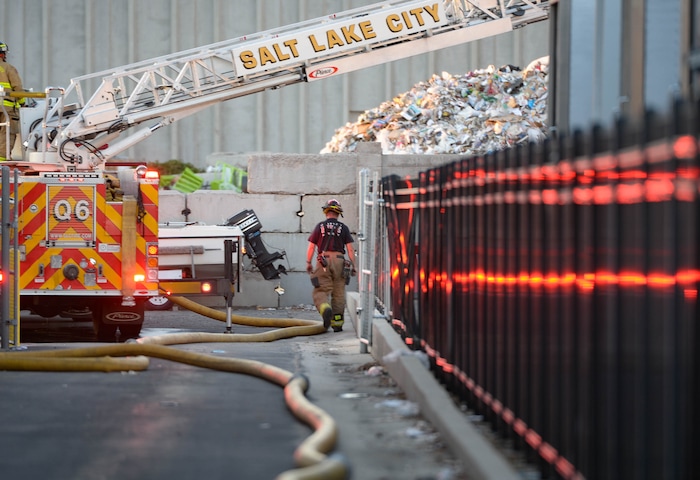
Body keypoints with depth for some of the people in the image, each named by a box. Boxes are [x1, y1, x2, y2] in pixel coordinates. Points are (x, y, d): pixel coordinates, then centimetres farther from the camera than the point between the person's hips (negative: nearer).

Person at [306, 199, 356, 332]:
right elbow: (350, 248, 2)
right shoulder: (343, 228, 7)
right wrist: (353, 265, 7)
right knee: (338, 293, 8)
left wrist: (308, 263, 13)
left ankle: (325, 309, -34)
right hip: (339, 260, 1)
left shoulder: (320, 226, 6)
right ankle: (337, 322, 7)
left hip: (323, 261, -1)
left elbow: (311, 247, 4)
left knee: (320, 291, -3)